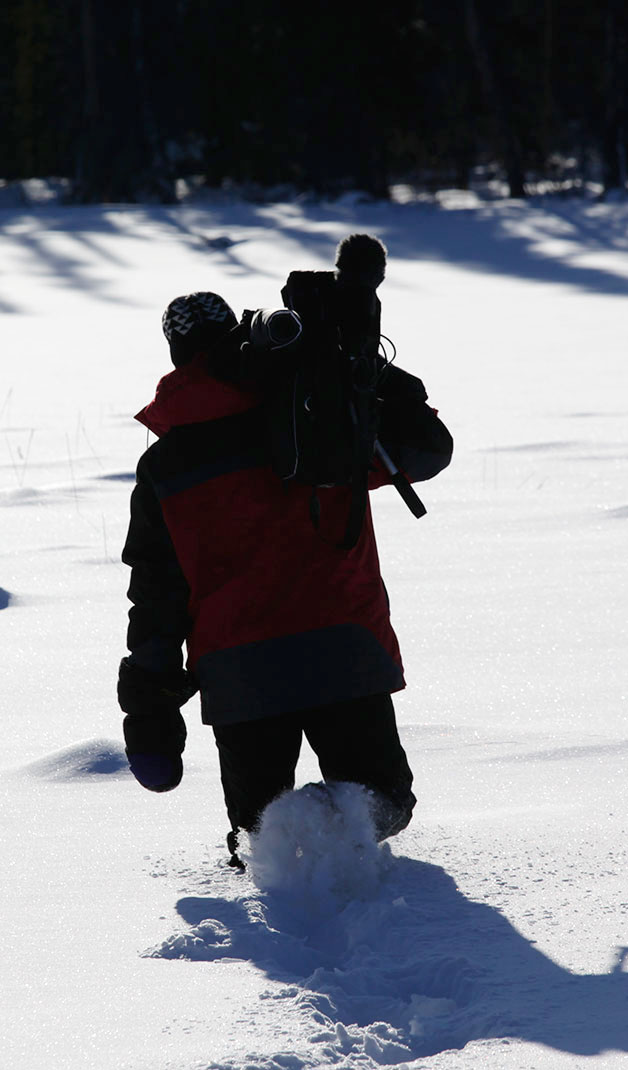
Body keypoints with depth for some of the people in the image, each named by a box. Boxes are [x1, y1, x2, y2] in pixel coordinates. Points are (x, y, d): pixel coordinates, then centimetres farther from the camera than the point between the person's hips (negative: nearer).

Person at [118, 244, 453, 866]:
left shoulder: (163, 465, 7)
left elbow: (156, 589, 8)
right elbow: (426, 450, 11)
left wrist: (149, 699, 14)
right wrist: (388, 385, 23)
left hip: (236, 669, 1)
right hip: (342, 647, -1)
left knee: (257, 805, 14)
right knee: (381, 797, 11)